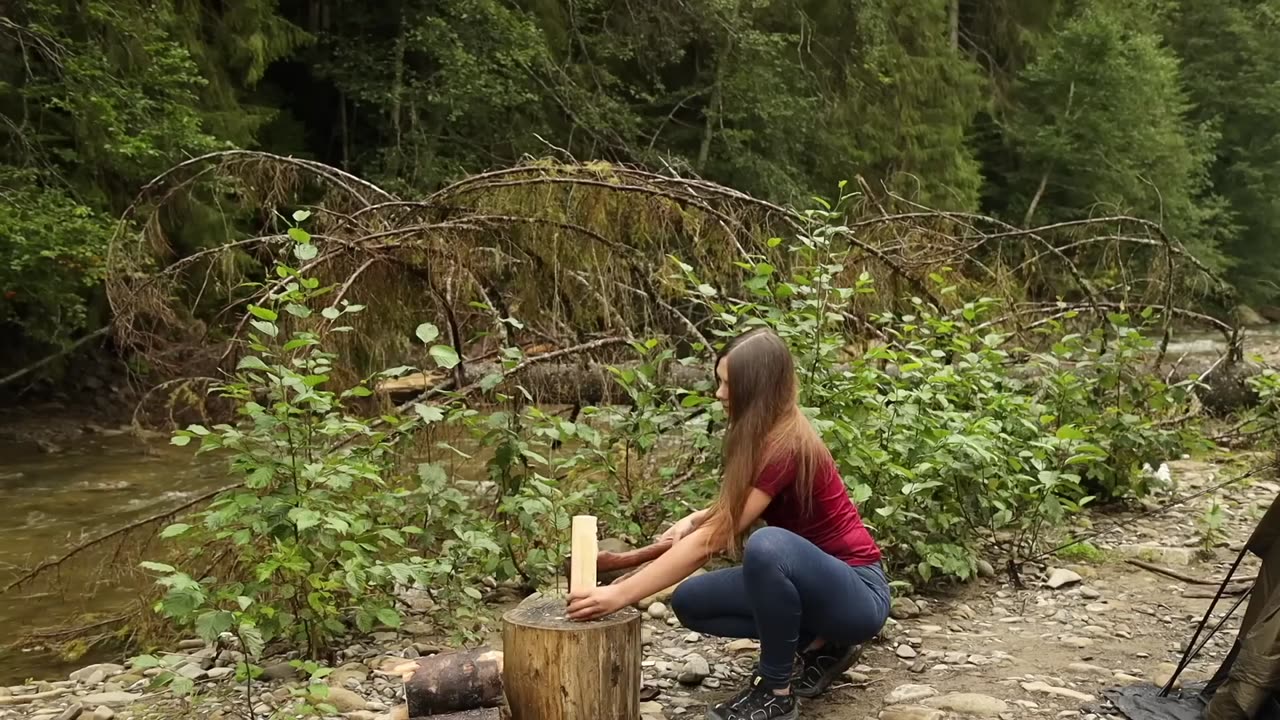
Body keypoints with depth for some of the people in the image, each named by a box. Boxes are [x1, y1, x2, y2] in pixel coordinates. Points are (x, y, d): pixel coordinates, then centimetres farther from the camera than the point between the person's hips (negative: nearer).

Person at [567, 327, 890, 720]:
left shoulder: (786, 445, -26)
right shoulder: (765, 435, 1)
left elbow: (712, 540, -29)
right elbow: (735, 506, 17)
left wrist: (620, 594, -29)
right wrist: (694, 519, -5)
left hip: (858, 594, -9)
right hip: (813, 581, 9)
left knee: (768, 544, -37)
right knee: (691, 602, -1)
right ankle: (819, 645, 7)